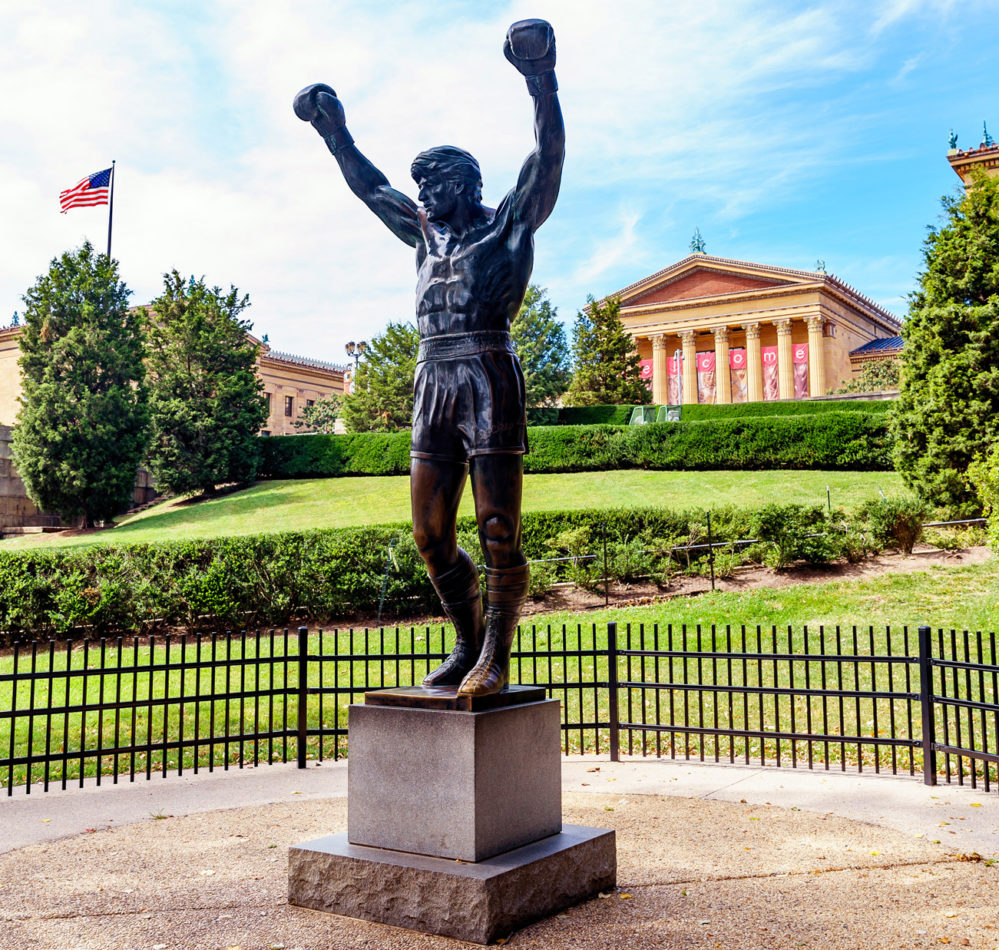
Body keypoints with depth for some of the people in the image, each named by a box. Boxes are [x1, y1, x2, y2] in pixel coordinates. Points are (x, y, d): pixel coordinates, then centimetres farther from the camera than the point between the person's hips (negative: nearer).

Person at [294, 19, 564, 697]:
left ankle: (496, 659, 2)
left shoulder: (508, 225, 8)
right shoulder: (426, 233, 24)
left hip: (488, 374, -7)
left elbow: (548, 161, -5)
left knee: (498, 527, -6)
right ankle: (469, 647, 17)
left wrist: (543, 84, -15)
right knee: (431, 532, 5)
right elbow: (371, 186, 36)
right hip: (433, 380, 7)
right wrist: (334, 131, 39)